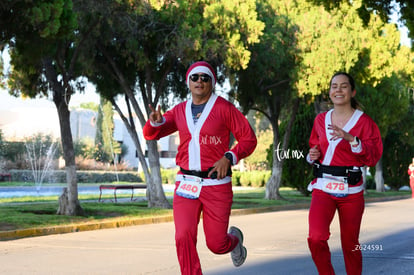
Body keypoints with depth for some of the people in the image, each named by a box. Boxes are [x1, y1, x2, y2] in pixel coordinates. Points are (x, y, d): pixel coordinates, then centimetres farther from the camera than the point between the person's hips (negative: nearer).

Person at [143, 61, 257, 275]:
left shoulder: (224, 108, -3)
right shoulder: (180, 111, 10)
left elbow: (249, 139, -3)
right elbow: (150, 134, 8)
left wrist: (229, 157, -19)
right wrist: (156, 121, -16)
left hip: (216, 183, -3)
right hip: (186, 184, 3)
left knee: (216, 245, 3)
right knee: (184, 237, -14)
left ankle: (234, 239, 40)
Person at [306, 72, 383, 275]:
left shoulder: (364, 121, -2)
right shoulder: (320, 120, 10)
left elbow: (373, 157, -12)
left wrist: (351, 139, -25)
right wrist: (312, 156, 4)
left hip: (351, 191, -2)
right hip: (323, 188, 2)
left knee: (350, 244, 6)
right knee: (316, 238, -17)